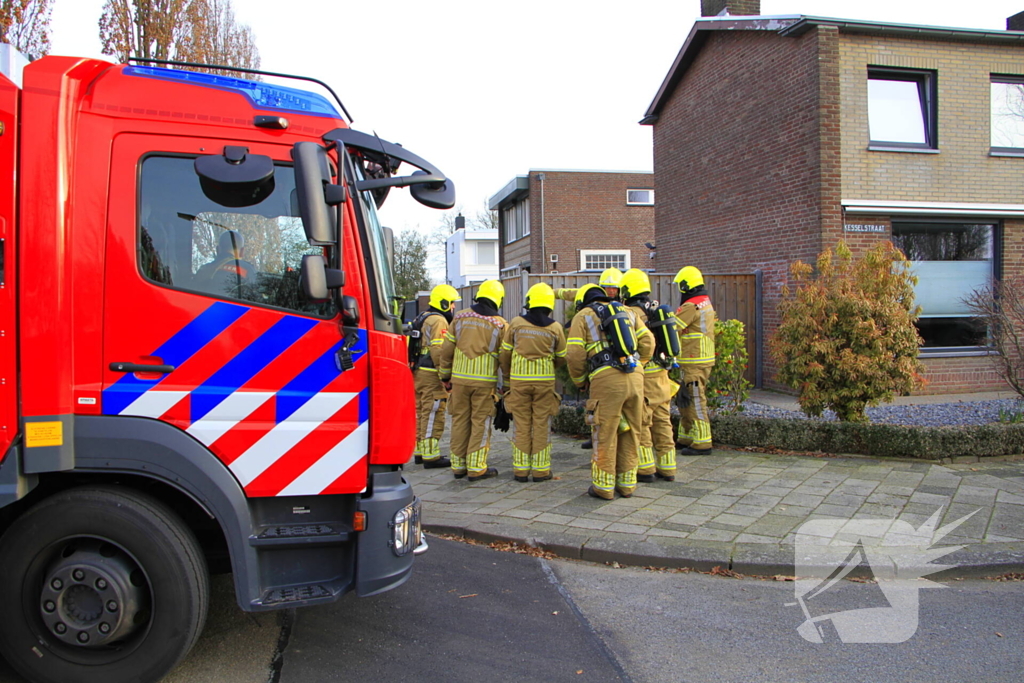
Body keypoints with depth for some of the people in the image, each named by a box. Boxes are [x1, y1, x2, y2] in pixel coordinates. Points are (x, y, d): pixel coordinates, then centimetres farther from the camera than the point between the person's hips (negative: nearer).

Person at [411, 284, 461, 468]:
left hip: (418, 372, 10)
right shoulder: (438, 321, -13)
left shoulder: (422, 319, 18)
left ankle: (420, 452, 24)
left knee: (421, 413, 16)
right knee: (433, 415, -5)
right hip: (431, 376, -10)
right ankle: (431, 456, -2)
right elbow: (438, 351, -22)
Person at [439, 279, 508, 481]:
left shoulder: (460, 317, 5)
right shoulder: (500, 324, -2)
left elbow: (446, 349, 6)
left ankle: (458, 466, 18)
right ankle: (476, 468, 6)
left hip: (459, 378, 3)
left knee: (460, 420, 11)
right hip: (484, 381, -3)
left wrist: (445, 375, 16)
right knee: (480, 422, 4)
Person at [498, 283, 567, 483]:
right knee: (541, 425, 7)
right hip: (545, 381, 0)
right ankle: (540, 469, 10)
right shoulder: (555, 328, -1)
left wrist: (507, 376, 19)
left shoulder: (516, 323, -2)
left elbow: (504, 354, 4)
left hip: (519, 380, 0)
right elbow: (562, 357, 9)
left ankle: (520, 469, 11)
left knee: (521, 425, 7)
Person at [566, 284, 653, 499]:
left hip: (606, 379, -4)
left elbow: (575, 355, 1)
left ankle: (603, 487, 12)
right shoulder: (627, 312, 23)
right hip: (635, 378, 4)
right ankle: (626, 484, 22)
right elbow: (647, 343, 15)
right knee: (629, 433, 13)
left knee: (604, 434, 5)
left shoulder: (583, 316, 11)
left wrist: (580, 382, 15)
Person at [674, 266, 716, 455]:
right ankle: (687, 438, 25)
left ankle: (702, 444, 0)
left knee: (695, 401, -5)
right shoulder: (706, 302, 13)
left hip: (695, 362, -10)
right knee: (686, 399, 16)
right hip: (704, 359, 10)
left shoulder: (691, 306, -17)